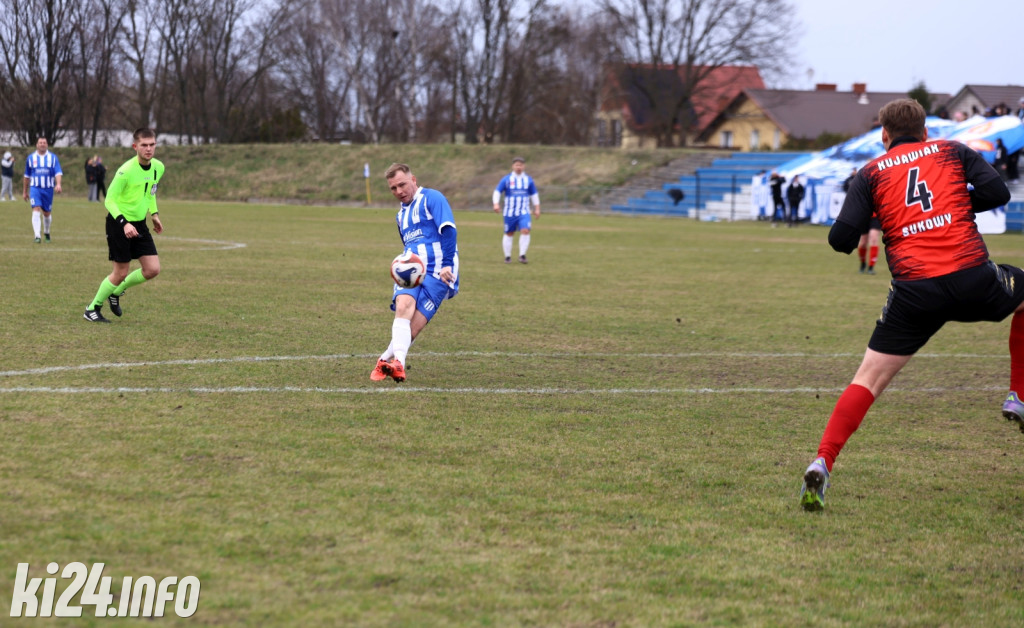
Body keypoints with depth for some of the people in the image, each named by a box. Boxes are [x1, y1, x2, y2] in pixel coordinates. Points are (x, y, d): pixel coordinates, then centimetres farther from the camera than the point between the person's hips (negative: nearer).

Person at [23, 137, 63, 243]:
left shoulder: (53, 157, 3)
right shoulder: (30, 158, 7)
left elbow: (58, 172, -5)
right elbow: (27, 176, 15)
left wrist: (58, 184, -24)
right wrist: (24, 191, 17)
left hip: (48, 189, 1)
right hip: (35, 188, -1)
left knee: (47, 213, 10)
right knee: (36, 210, -17)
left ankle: (46, 232, 35)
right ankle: (37, 236, -21)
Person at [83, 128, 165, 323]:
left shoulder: (158, 167, 0)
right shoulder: (126, 171, -22)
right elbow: (109, 200, -20)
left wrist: (154, 214, 11)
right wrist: (124, 223, -31)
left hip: (139, 224, 7)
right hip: (118, 223, -7)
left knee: (153, 269, -2)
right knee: (121, 273, -4)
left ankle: (116, 292, 23)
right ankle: (92, 309, 17)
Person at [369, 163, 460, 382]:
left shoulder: (432, 199, 0)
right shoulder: (401, 215, 25)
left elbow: (448, 230, -11)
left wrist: (447, 264, -19)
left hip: (438, 273, -5)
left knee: (414, 327, -15)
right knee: (403, 305, -27)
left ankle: (386, 361, 2)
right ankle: (398, 363, -37)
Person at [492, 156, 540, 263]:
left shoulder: (528, 179, 8)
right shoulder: (506, 179, 0)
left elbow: (534, 194, 17)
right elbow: (497, 192, 0)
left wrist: (537, 208, 15)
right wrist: (496, 203, -16)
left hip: (524, 212, 1)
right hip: (509, 212, -1)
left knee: (525, 231, -18)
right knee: (509, 234, 5)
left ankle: (522, 255, -13)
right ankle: (507, 256, 17)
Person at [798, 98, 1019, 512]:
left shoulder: (872, 173, 13)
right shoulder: (953, 151, 16)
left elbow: (841, 238, 4)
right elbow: (996, 192, 3)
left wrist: (858, 232, 27)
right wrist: (956, 204, 20)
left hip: (914, 290, 0)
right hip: (971, 277, 0)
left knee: (869, 379, 5)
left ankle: (822, 464, -11)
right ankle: (1017, 397, 27)